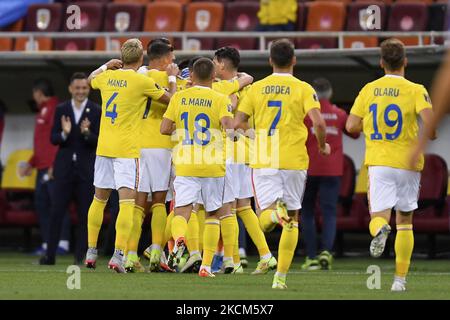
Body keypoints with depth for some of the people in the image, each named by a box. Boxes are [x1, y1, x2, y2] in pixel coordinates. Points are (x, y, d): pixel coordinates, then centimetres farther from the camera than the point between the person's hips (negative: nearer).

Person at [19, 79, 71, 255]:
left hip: (53, 169, -10)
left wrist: (55, 165, -21)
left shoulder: (55, 109, -8)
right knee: (41, 204, 7)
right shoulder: (43, 111, 22)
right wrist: (31, 164, 30)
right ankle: (47, 244, 9)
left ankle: (63, 243, -14)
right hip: (43, 168, 10)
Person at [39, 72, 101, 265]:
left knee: (85, 214, 1)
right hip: (64, 168, 1)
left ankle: (81, 255, 7)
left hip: (86, 170, -1)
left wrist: (87, 133, -25)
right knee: (56, 212, -1)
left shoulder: (96, 111, 0)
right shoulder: (61, 110, 6)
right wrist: (64, 134, -18)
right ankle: (50, 255, 3)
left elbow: (99, 141, -5)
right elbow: (53, 139, 3)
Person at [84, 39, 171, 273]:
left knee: (99, 199, 18)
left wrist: (107, 66, 35)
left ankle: (91, 252, 25)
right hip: (127, 148, -6)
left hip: (103, 147, 6)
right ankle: (118, 255, -20)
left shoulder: (107, 77, 6)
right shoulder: (142, 81, -10)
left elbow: (91, 79, 30)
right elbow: (170, 100, 1)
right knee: (127, 202, -9)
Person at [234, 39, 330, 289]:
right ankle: (281, 276, 7)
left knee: (264, 220, 1)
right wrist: (323, 146, 4)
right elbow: (318, 123, -15)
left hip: (263, 160, 1)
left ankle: (274, 212, -36)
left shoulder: (257, 88, 4)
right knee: (292, 219, 11)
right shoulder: (303, 89, -3)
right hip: (294, 160, -1)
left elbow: (238, 123, 2)